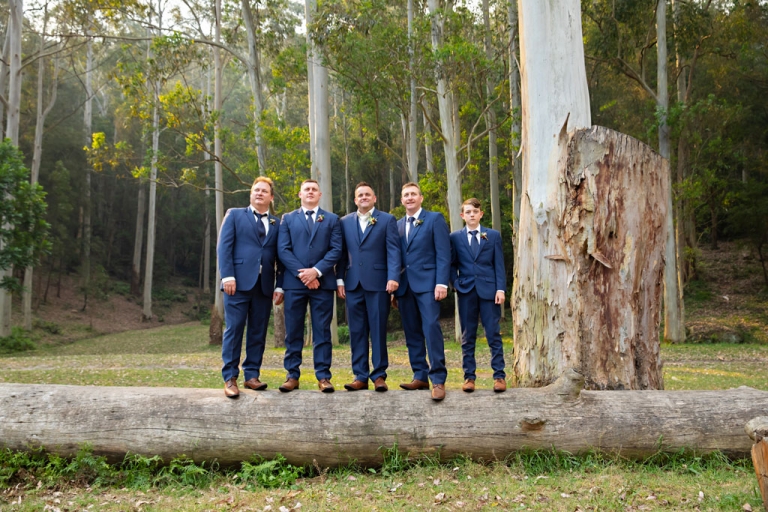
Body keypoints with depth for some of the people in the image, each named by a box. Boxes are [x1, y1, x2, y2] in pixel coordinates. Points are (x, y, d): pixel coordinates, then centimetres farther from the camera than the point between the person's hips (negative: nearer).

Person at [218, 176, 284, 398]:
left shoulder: (277, 224, 16)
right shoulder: (234, 214, 10)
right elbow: (224, 246, 0)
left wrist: (280, 286, 3)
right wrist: (227, 276, -11)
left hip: (265, 285, 3)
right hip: (239, 282, -3)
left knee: (258, 332, 6)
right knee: (234, 329, -4)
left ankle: (252, 375, 14)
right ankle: (230, 378, 2)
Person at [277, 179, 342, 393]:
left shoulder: (332, 219, 12)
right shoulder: (288, 219, 12)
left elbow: (336, 250, 1)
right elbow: (283, 250, 2)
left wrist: (316, 270, -12)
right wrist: (302, 273, -10)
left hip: (323, 282, 0)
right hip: (294, 282, 0)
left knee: (322, 331, 2)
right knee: (293, 331, 3)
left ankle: (323, 376, 6)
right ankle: (292, 375, 10)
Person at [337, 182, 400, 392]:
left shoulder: (387, 220, 6)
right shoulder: (345, 222, 14)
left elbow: (393, 250, -3)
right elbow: (342, 253, 11)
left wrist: (393, 277, -15)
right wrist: (340, 280, 2)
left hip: (378, 282, -3)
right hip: (353, 284, 3)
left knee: (378, 330, 1)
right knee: (357, 332, 5)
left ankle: (379, 375, 9)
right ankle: (360, 376, 10)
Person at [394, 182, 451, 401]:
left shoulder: (435, 219, 2)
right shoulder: (397, 225, 18)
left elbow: (443, 254, -5)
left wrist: (441, 283, -15)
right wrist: (394, 287, 8)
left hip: (427, 283, -5)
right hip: (405, 285, 6)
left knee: (431, 329, -13)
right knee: (412, 333, 6)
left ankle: (438, 379, -9)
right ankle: (420, 376, 13)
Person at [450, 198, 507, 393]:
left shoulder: (493, 235, 8)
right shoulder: (455, 237, 8)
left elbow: (499, 264, 4)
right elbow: (451, 264, 10)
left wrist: (500, 289, -4)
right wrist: (455, 283, -4)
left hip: (488, 290, -1)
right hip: (466, 291, 1)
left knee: (494, 335, 0)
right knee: (468, 337, 5)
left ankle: (499, 376, 4)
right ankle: (469, 377, 10)